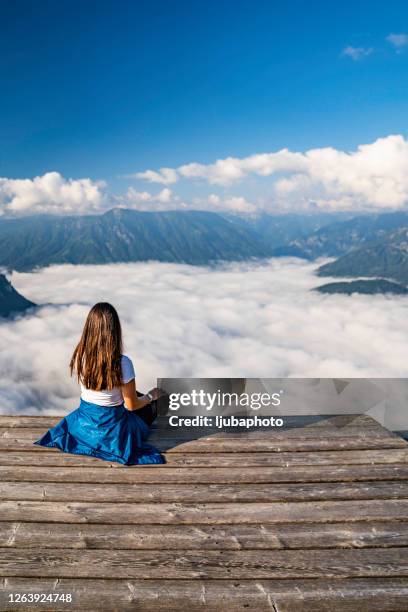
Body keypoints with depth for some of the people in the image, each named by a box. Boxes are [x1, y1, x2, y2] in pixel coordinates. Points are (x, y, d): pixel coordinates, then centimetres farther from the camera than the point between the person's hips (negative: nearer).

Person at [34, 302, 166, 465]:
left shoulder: (79, 356, -17)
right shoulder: (122, 363, -30)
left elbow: (88, 387, 2)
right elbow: (131, 405, -18)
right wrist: (151, 396, 3)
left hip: (84, 422, 4)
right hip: (112, 431, -3)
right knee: (150, 405, 24)